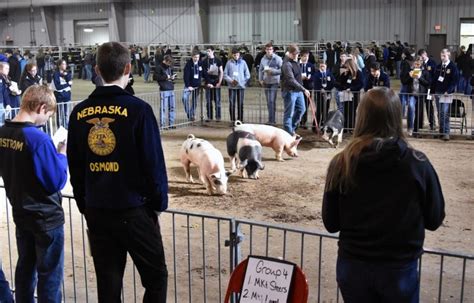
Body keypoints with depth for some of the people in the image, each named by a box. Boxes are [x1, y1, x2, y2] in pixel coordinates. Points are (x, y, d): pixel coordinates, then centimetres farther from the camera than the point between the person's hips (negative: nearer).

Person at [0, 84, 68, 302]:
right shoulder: (38, 138, -25)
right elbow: (57, 182, -22)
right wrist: (62, 155, -7)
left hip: (20, 213, 7)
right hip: (46, 216, -7)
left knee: (25, 267, 20)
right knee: (50, 275, 5)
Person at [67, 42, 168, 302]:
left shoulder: (80, 112, 2)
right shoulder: (138, 109, -12)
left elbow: (74, 166, 9)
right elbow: (154, 163, -10)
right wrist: (159, 202, 3)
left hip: (96, 212, 5)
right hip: (134, 211, -5)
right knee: (156, 277, 10)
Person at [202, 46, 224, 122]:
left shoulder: (218, 60, 3)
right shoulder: (204, 61, 5)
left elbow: (221, 72, 4)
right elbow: (204, 73, 2)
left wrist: (219, 82, -6)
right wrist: (207, 83, -7)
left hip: (216, 83, -1)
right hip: (208, 83, 1)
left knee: (217, 100, -1)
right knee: (208, 101, 3)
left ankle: (218, 117, 5)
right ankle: (209, 117, 9)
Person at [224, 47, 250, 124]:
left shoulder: (243, 62, 5)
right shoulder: (229, 63, 3)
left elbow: (247, 74, 8)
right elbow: (225, 74, 4)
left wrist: (243, 82, -4)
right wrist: (231, 80, -10)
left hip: (241, 86, 1)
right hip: (232, 87, 0)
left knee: (240, 104, 3)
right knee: (232, 104, -2)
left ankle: (240, 120, 10)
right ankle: (232, 120, 6)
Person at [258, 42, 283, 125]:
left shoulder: (277, 59, -7)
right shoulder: (263, 59, 8)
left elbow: (282, 70, -9)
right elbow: (260, 70, 15)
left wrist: (273, 71, -20)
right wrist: (261, 79, 5)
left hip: (274, 82, -5)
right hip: (266, 82, 5)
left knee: (272, 101, -13)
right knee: (268, 102, 11)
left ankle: (272, 120, -11)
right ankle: (271, 119, 21)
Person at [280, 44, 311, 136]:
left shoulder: (295, 61, 10)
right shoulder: (287, 64, -19)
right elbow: (291, 80, -28)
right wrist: (303, 89, -30)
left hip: (298, 90, 9)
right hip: (290, 91, -9)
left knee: (301, 109, 15)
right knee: (289, 113, -2)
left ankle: (292, 128, 28)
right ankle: (289, 133, 5)